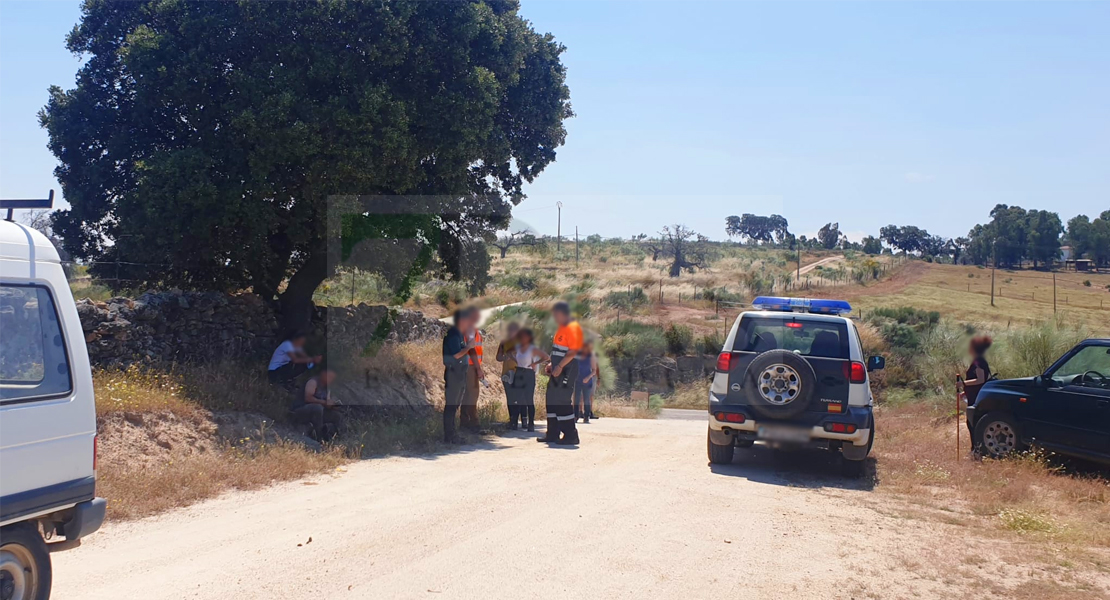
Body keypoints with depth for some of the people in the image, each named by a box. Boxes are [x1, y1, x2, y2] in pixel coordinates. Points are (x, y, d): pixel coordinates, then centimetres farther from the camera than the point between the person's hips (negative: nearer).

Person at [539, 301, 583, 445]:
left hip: (567, 370, -10)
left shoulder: (572, 328, -14)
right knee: (552, 400, 12)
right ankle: (553, 434, 19)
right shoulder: (562, 328, 18)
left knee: (563, 401, -10)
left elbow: (573, 351, -21)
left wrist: (559, 366, -23)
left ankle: (571, 435, -4)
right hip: (558, 369, 10)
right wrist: (552, 364, 16)